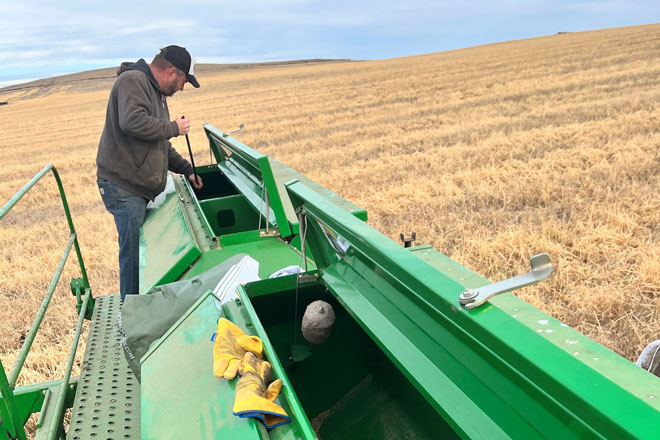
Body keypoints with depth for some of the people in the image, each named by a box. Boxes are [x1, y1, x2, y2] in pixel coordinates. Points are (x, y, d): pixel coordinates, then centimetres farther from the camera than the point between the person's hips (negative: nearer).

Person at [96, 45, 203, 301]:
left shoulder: (157, 93, 22)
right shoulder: (132, 81, -10)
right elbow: (133, 122, -29)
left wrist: (187, 170, 21)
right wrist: (174, 128, -15)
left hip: (141, 187, 10)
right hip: (123, 186, -10)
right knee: (134, 254, -7)